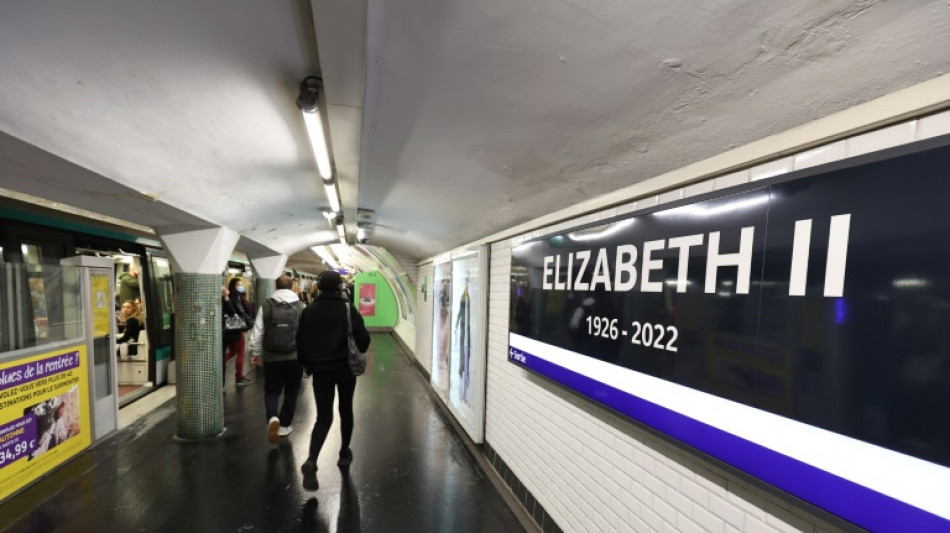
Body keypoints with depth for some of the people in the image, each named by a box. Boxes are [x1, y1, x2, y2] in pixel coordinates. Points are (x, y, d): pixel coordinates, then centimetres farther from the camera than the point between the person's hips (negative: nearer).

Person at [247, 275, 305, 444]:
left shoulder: (266, 306, -2)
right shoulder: (301, 307, -5)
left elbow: (257, 332, -1)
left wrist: (255, 353, 12)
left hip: (271, 357, 1)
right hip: (295, 357, 0)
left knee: (271, 391, 14)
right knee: (291, 392, 16)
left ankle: (272, 418, -11)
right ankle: (284, 426, 25)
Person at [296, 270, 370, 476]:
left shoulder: (309, 311, -1)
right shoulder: (348, 309, -10)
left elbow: (300, 342, 4)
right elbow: (363, 338, -13)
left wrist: (307, 364, 18)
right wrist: (358, 352, 8)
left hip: (320, 369, 2)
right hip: (345, 367, -2)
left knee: (323, 416, 9)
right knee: (346, 410, 17)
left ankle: (311, 458, -9)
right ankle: (344, 454, 28)